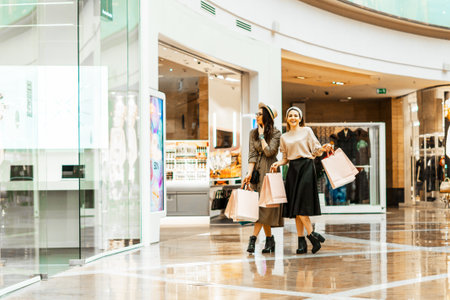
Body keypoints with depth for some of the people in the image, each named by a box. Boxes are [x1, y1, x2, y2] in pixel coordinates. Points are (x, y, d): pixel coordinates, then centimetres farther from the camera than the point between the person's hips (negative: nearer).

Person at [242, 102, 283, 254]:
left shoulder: (276, 133, -3)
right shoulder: (253, 133, 10)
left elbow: (269, 152, -15)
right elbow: (252, 154, 3)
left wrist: (262, 136, -8)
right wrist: (249, 173, -8)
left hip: (269, 170, -5)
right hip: (257, 170, 5)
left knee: (265, 205, -11)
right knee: (259, 205, 4)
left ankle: (253, 239, -16)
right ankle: (270, 240, 11)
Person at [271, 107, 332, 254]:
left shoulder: (307, 131, 6)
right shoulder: (284, 137, 17)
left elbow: (315, 150, 3)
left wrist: (323, 149, -18)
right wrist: (278, 163, -1)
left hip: (306, 167, -5)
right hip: (292, 169, 5)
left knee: (300, 205, -13)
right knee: (295, 207, -1)